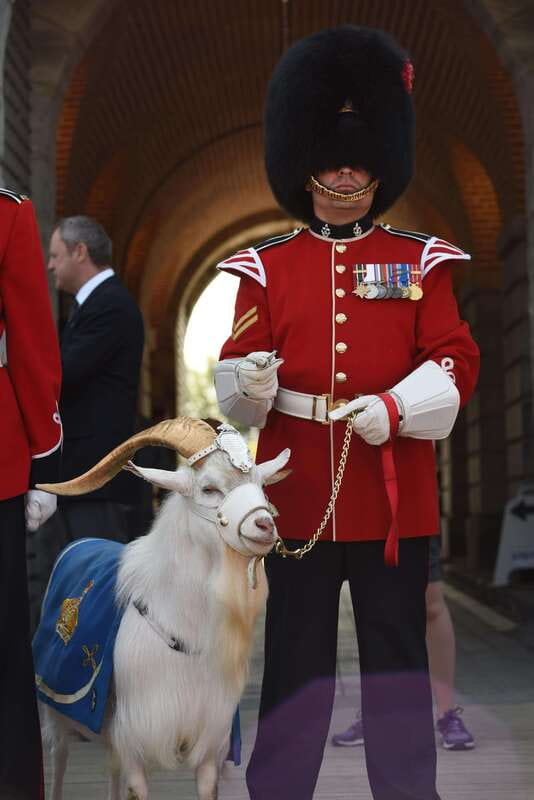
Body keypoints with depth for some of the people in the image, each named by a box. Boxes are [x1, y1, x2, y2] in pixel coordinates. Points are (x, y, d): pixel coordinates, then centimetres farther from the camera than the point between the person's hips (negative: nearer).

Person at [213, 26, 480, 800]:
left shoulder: (422, 262, 4)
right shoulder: (265, 266, 5)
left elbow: (454, 364, -2)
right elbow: (238, 374, 2)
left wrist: (394, 408, -19)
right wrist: (248, 381, -22)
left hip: (394, 491, 0)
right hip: (298, 491, 1)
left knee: (397, 651, 7)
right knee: (296, 654, 8)